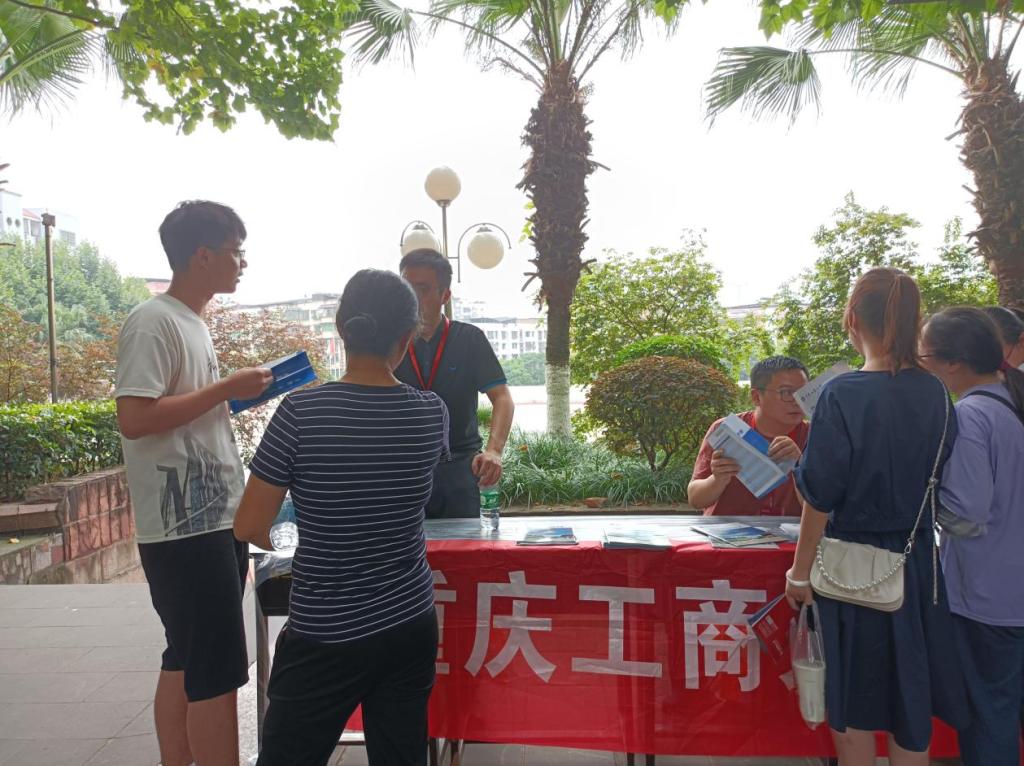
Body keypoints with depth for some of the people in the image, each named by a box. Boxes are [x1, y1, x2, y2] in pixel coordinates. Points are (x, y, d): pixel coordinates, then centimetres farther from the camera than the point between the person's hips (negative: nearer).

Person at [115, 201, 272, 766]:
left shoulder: (192, 323, 15)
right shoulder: (153, 323, -13)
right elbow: (134, 418, -22)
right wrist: (227, 388, -17)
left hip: (212, 520, 9)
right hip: (186, 528, -9)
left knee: (186, 663, 16)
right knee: (218, 671, -4)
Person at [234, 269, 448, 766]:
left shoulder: (300, 413, -16)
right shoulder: (431, 413, -6)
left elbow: (249, 527, -9)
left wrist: (277, 540, 13)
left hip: (325, 637, -3)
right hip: (411, 627, 4)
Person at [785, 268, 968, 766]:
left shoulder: (842, 395, -18)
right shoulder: (935, 394, -2)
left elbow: (820, 495, -16)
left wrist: (800, 571, -7)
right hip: (917, 562, 5)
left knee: (853, 703, 12)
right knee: (910, 692, 18)